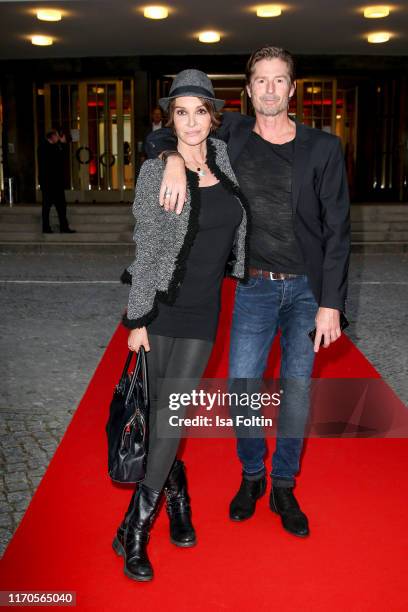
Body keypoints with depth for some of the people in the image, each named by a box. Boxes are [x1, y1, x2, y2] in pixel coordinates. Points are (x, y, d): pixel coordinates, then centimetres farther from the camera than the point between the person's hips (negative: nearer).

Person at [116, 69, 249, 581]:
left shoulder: (224, 158, 2)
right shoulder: (155, 172, -7)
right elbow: (145, 250, -7)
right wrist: (137, 320, -7)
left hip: (203, 309, 2)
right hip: (160, 304, -2)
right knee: (159, 409, 7)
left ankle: (134, 529, 9)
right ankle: (177, 497, 31)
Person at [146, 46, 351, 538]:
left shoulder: (323, 148, -4)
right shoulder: (232, 135, 1)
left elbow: (337, 231, -5)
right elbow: (160, 137, 4)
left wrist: (330, 304, -10)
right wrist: (175, 159, -21)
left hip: (308, 288, 0)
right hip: (255, 288, 1)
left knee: (297, 390, 5)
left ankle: (284, 488, 24)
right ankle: (251, 476, 24)